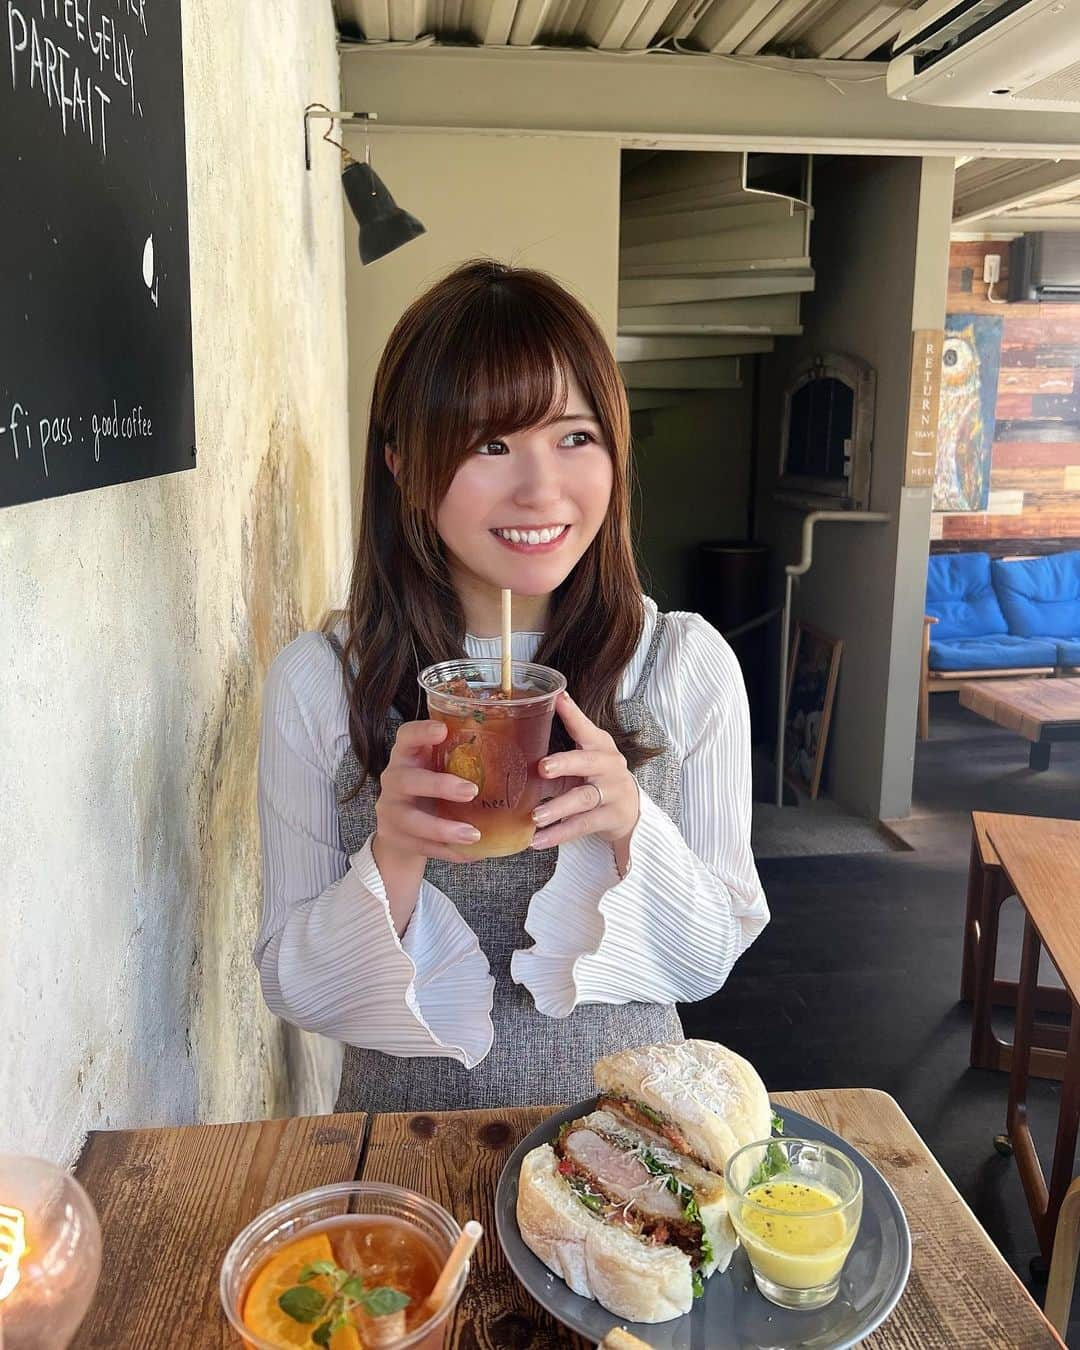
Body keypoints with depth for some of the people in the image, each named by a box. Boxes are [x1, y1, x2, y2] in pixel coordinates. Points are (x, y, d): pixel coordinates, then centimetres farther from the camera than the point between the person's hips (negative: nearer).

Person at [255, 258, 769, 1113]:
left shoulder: (689, 665, -7)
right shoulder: (316, 681, -9)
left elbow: (708, 963, -2)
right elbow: (291, 987, -5)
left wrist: (628, 825, -19)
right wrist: (393, 856, -22)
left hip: (628, 1117, 1)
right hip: (409, 1132, 0)